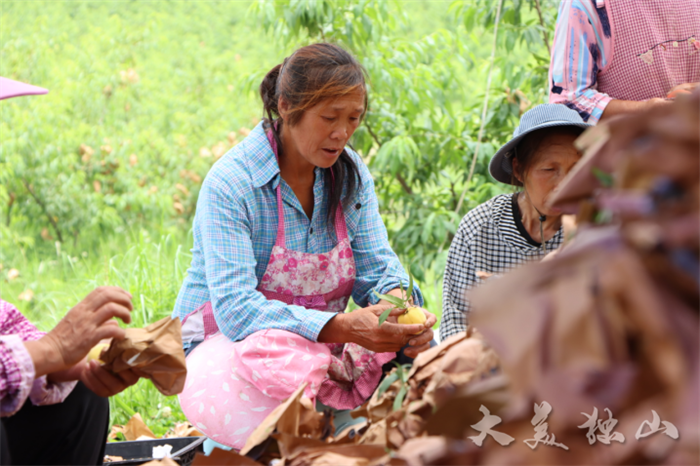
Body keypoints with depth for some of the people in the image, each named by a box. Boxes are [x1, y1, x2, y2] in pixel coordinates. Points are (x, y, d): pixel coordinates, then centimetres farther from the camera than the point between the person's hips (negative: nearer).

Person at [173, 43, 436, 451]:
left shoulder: (352, 174, 4)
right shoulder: (230, 183, -16)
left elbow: (378, 266, 1)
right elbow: (234, 309, -26)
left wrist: (399, 302, -25)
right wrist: (341, 327, -38)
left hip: (321, 350, 5)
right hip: (225, 350, -4)